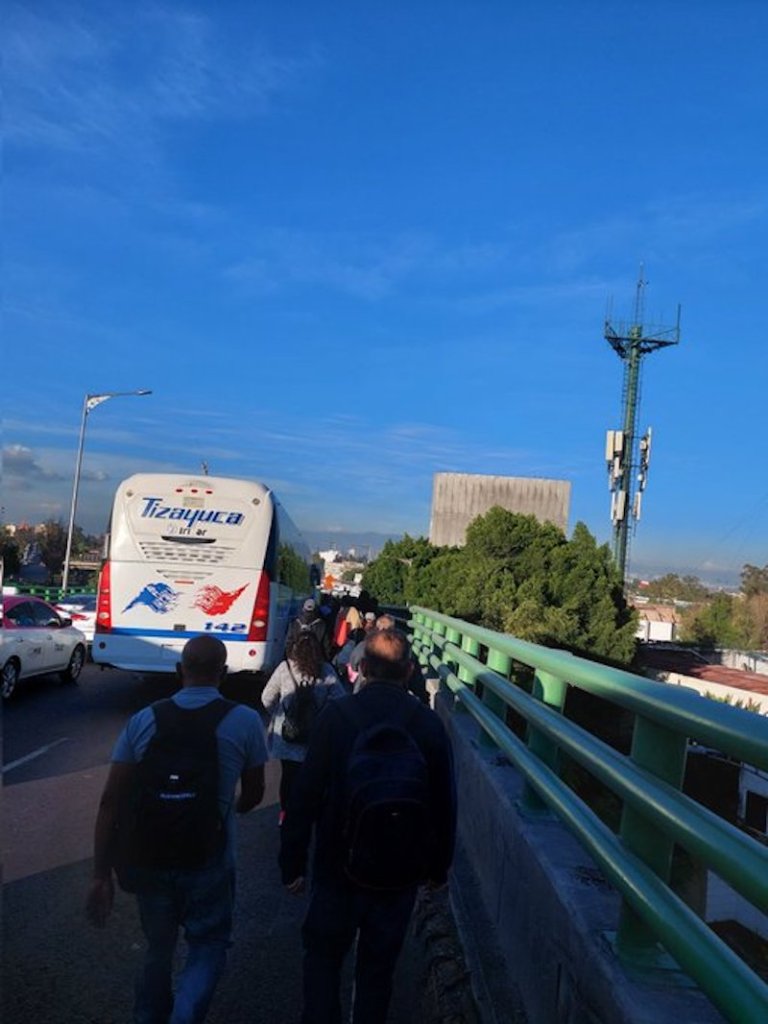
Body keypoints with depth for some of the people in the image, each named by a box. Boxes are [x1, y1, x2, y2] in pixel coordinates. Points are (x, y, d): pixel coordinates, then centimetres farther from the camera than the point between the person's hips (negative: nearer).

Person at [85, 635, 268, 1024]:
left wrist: (102, 875, -1)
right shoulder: (245, 721, -9)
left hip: (150, 860, 3)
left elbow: (111, 801, -6)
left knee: (158, 950, 25)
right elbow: (254, 794, 3)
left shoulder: (144, 720, -4)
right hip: (209, 862, -3)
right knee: (207, 948, 18)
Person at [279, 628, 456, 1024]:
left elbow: (306, 794, -12)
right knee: (378, 966, 18)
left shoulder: (337, 715, -13)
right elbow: (444, 804, -1)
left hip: (339, 863, -1)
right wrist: (438, 867, 13)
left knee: (323, 954, 19)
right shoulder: (429, 724, -8)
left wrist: (292, 862, -2)